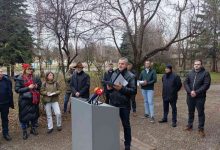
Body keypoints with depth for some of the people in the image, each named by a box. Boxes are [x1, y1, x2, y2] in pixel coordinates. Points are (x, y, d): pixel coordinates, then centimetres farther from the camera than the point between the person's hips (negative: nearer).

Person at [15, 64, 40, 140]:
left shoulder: (33, 77, 6)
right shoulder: (19, 78, -10)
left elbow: (37, 87, 19)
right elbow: (17, 89, -14)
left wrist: (36, 86, -5)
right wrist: (28, 88, -21)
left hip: (33, 99, 5)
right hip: (24, 100, -5)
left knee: (34, 114, 13)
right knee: (24, 116, 3)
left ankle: (33, 129, 33)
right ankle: (24, 132, 20)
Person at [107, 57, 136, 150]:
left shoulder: (131, 76, -8)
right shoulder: (114, 74, 7)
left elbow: (134, 91, -15)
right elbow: (110, 87, 15)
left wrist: (122, 88, -27)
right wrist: (109, 88, -8)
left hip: (124, 105, -4)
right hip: (113, 104, 4)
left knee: (126, 125, 12)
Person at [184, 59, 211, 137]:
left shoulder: (205, 73, -5)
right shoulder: (190, 73, 7)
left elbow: (206, 85, -13)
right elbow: (185, 83, 1)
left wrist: (196, 92, -19)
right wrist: (190, 91, -15)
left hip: (200, 97, -4)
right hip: (190, 96, 4)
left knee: (201, 113, 4)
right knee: (191, 112, 16)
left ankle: (201, 129, 16)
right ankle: (190, 125, 31)